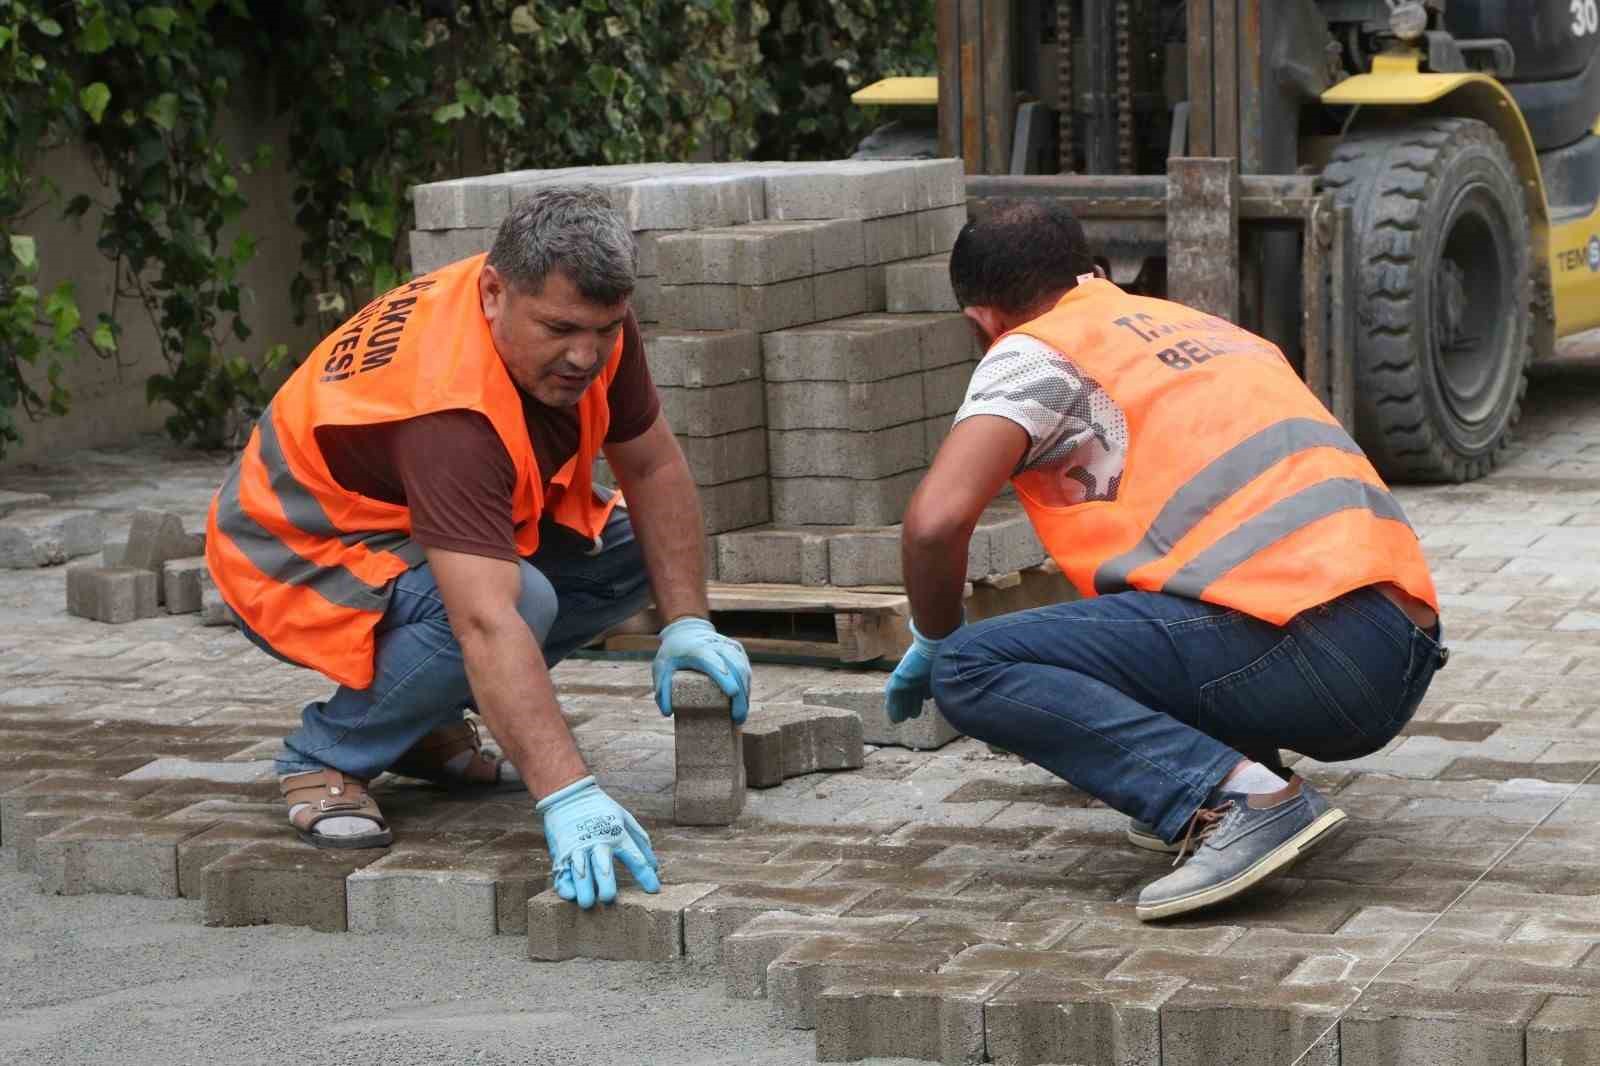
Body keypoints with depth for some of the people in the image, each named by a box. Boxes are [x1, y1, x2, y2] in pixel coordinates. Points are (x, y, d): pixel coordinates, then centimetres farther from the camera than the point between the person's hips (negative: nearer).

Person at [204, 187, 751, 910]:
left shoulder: (587, 318, -15)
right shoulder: (451, 406, -39)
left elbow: (653, 469, -1)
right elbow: (487, 624, -47)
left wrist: (687, 623, -10)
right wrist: (566, 797, -53)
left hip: (416, 525, 9)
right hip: (299, 551, -9)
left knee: (627, 549, -8)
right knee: (516, 600, -34)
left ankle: (426, 722, 5)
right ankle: (327, 755, -11)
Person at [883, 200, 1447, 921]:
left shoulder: (1034, 354, 7)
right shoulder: (1209, 328, 31)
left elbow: (937, 520, -9)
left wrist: (933, 642, 13)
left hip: (1304, 647, -8)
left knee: (969, 670, -6)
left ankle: (1236, 798, -19)